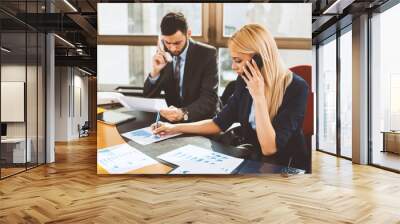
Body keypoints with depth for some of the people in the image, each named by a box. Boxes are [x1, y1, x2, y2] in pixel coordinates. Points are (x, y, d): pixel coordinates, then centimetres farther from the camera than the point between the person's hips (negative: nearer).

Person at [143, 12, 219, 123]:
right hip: (171, 118, 3)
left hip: (201, 120, -2)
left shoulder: (207, 54, -13)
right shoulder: (163, 54, -2)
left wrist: (183, 113, -36)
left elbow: (209, 99, -19)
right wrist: (155, 72, -18)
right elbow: (149, 97, 0)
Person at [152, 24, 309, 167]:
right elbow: (220, 122, 6)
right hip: (249, 160, 5)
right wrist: (175, 128, 3)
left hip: (286, 167, -5)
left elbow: (269, 148, -24)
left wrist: (258, 96, -28)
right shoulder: (245, 81, -4)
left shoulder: (296, 88, -20)